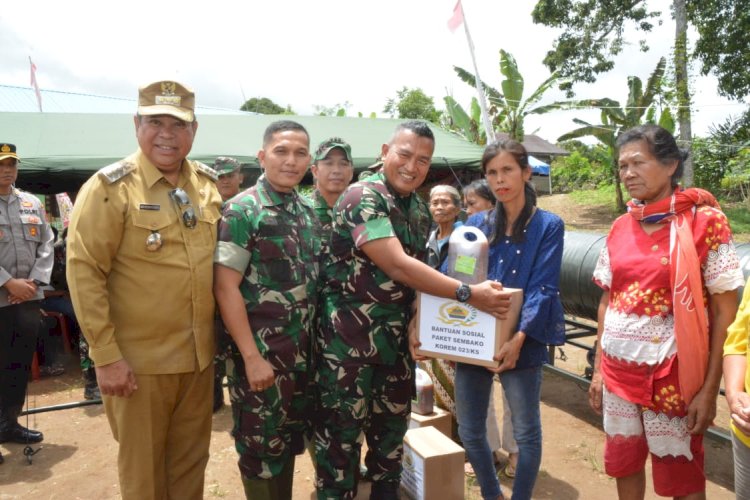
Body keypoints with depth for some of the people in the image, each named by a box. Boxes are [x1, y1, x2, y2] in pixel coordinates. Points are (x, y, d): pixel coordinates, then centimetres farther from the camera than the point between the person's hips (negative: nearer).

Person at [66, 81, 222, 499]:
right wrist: (105, 355, -16)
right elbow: (83, 271, -14)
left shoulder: (209, 184, 5)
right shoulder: (110, 187, -11)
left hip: (200, 354, 5)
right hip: (139, 359, -4)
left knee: (191, 460, 20)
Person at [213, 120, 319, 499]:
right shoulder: (242, 210, -12)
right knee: (262, 443, 8)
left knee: (292, 436, 19)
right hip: (262, 350, -6)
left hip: (303, 348, 7)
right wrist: (252, 356, -18)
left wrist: (313, 339, 10)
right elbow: (225, 287, -16)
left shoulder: (307, 210, 8)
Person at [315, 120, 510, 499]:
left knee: (392, 428, 19)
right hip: (348, 338, -7)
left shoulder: (420, 210, 9)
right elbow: (397, 266, -25)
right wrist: (468, 293, -24)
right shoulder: (362, 197, -16)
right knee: (341, 434, 6)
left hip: (397, 338, 7)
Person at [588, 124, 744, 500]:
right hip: (618, 369, 5)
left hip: (671, 374, -5)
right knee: (623, 464, 19)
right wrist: (598, 369, 8)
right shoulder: (620, 228, 4)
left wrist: (709, 388, -13)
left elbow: (725, 312, -10)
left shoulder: (704, 222, -11)